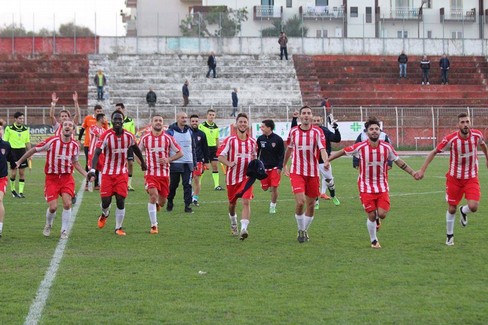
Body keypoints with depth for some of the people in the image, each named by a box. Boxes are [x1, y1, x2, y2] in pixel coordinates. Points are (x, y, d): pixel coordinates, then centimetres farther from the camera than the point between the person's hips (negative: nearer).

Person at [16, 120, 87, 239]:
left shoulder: (75, 145, -1)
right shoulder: (52, 141, -12)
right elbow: (34, 150, -2)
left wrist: (86, 174, 7)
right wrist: (19, 162, 1)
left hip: (67, 178, 2)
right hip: (52, 178, -2)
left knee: (67, 204, -15)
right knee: (53, 207, -8)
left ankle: (64, 231, 3)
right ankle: (48, 226, 26)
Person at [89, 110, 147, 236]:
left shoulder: (129, 136, -2)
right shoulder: (106, 136, -14)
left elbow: (135, 149, 18)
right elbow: (97, 153, -20)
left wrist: (143, 162, 30)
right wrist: (92, 170, -33)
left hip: (122, 173, 2)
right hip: (107, 173, -2)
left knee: (121, 200, -5)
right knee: (106, 201, -1)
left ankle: (118, 228, 8)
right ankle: (104, 214, 35)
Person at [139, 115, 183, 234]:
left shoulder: (168, 138, -1)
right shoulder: (145, 138, 1)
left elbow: (180, 153, 3)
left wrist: (168, 159, -13)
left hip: (164, 174, 2)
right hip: (150, 173, -1)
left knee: (162, 202, 6)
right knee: (153, 195, -21)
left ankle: (156, 204, 46)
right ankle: (154, 226, -12)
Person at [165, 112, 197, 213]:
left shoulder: (189, 131, 11)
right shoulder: (170, 132, -4)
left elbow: (193, 147, 17)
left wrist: (194, 162, 14)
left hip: (188, 163, 3)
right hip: (175, 163, -3)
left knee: (187, 185, -3)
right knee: (173, 185, 7)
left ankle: (188, 205, -2)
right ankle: (169, 204, 26)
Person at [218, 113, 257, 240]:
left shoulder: (252, 142, 6)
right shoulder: (230, 140, -5)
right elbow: (220, 156, -9)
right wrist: (229, 163, -29)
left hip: (247, 177, 1)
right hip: (232, 177, 0)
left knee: (246, 202, -17)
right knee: (232, 203, 16)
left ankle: (244, 229, -25)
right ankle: (233, 224, 43)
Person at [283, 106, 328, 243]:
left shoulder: (317, 132, -5)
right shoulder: (293, 131, 2)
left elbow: (322, 149, -16)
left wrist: (326, 161, -36)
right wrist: (284, 165, 26)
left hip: (313, 172, 1)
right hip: (297, 172, -1)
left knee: (310, 205, 7)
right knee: (300, 201, -17)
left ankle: (305, 231, 27)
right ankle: (300, 230, 3)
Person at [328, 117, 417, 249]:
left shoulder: (387, 147, -7)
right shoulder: (360, 147, -12)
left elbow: (399, 162, 5)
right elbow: (342, 152, 0)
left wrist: (413, 172, -1)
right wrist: (327, 160, 1)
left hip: (382, 187, 2)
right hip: (366, 187, -1)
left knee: (382, 214, -10)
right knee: (371, 216, 0)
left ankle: (377, 218, 28)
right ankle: (374, 241, 22)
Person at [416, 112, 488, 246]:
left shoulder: (477, 135, -13)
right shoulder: (451, 139, -21)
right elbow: (434, 152, -10)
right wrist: (422, 170, -13)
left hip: (471, 178, 1)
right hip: (454, 178, -1)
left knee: (473, 207, -15)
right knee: (451, 209, 7)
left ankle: (463, 211, 23)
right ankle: (450, 235, 31)